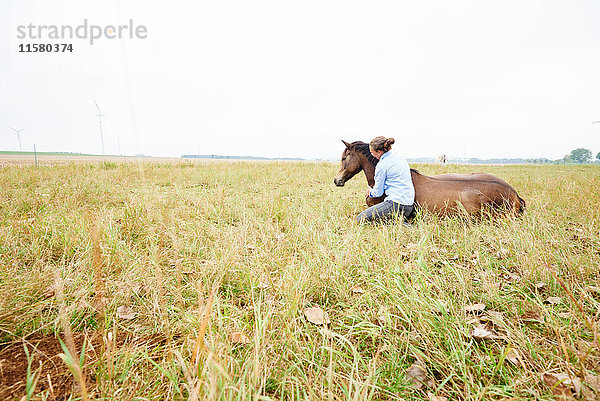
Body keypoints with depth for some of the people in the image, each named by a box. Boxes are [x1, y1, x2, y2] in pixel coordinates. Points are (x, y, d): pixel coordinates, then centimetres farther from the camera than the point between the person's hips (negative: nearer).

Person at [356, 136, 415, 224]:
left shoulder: (382, 165, -12)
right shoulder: (401, 159, 13)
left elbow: (378, 193, -4)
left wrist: (370, 192, 19)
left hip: (396, 204, -9)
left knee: (360, 219, -4)